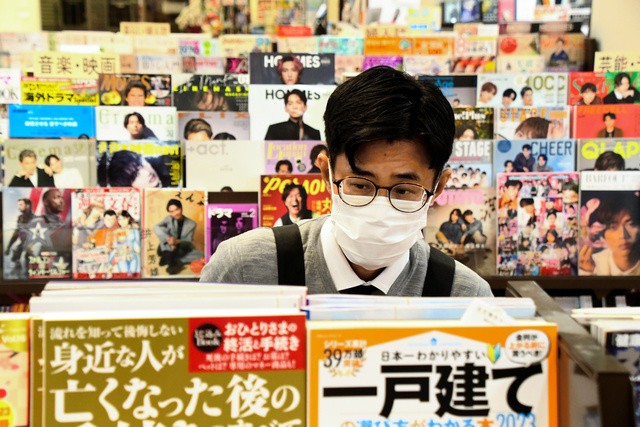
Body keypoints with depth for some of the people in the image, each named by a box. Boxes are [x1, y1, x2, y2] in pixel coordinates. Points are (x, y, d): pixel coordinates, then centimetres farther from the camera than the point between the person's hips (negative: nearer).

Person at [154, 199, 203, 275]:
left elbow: (189, 242, -10)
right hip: (168, 249, 0)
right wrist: (168, 239, -39)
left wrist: (177, 241, -31)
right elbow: (156, 228, -24)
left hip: (182, 250, 0)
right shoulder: (169, 219, -8)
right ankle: (168, 256, -30)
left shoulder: (191, 224, -8)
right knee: (162, 229, -24)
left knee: (200, 256, -28)